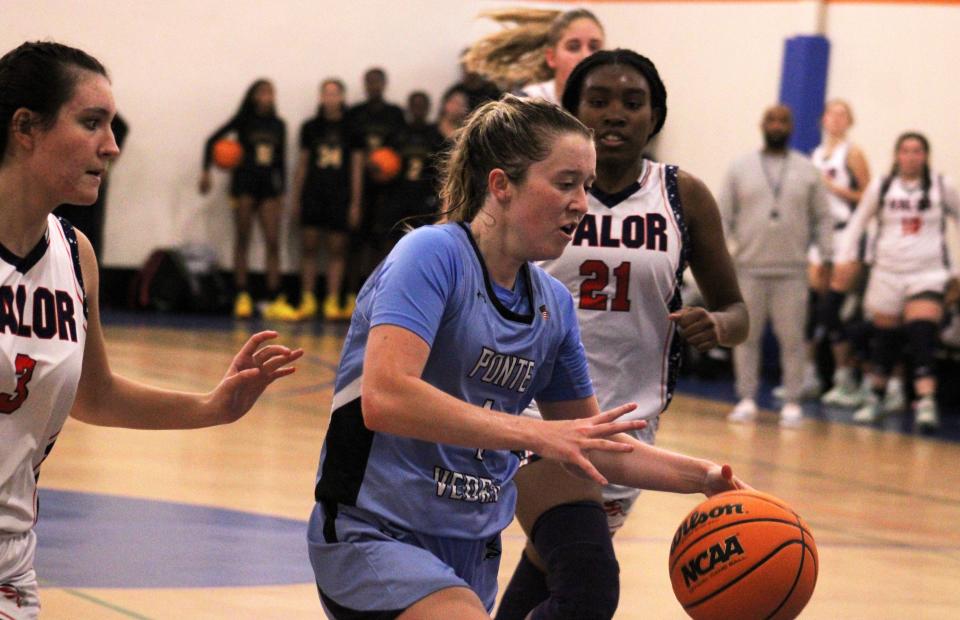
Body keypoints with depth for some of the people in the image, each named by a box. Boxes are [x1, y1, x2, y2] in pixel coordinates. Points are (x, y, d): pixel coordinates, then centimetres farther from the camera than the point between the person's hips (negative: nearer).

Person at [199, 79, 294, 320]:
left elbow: (281, 160, 14)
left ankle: (275, 300, -5)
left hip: (268, 186, 3)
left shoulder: (278, 125, 9)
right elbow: (212, 140, 1)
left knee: (273, 241, -3)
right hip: (244, 184, -3)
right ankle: (242, 297, 2)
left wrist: (281, 191, 11)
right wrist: (206, 170, -7)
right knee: (243, 239, 0)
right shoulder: (243, 121, -1)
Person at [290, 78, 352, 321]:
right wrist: (295, 196, 8)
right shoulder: (311, 127, 10)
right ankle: (307, 300, 3)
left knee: (337, 248, -1)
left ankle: (333, 302, 2)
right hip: (313, 194, 1)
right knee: (309, 246, -1)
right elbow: (302, 164, 13)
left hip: (340, 196, -1)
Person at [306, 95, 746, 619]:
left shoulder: (554, 304, 9)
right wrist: (535, 433, -28)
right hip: (375, 533, -8)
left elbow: (592, 447, 21)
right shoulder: (432, 254, -13)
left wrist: (703, 477, 7)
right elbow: (384, 397, -28)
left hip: (472, 551, 8)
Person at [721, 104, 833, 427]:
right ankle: (746, 400, 11)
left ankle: (792, 403, 6)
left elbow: (822, 218, 8)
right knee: (745, 336, 3)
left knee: (792, 338, 0)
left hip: (792, 271, 0)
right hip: (749, 269, 0)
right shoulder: (741, 168, 6)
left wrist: (827, 258, 1)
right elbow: (724, 216, 5)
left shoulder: (808, 171, 7)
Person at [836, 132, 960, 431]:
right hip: (888, 273, 2)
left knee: (922, 337, -18)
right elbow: (857, 224, 13)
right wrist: (844, 259, 3)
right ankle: (876, 398, 28)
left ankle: (926, 404, -26)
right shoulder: (881, 188, 5)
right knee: (885, 338, 9)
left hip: (928, 274, -2)